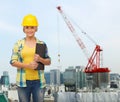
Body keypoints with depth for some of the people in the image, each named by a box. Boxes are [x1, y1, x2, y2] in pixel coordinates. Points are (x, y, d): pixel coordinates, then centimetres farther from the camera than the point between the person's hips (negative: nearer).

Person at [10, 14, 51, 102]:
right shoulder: (18, 44, 4)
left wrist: (40, 59, -12)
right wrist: (27, 65, -15)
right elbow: (13, 62, -1)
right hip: (23, 81, -1)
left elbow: (48, 61, 10)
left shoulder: (42, 44, 6)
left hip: (38, 81, 1)